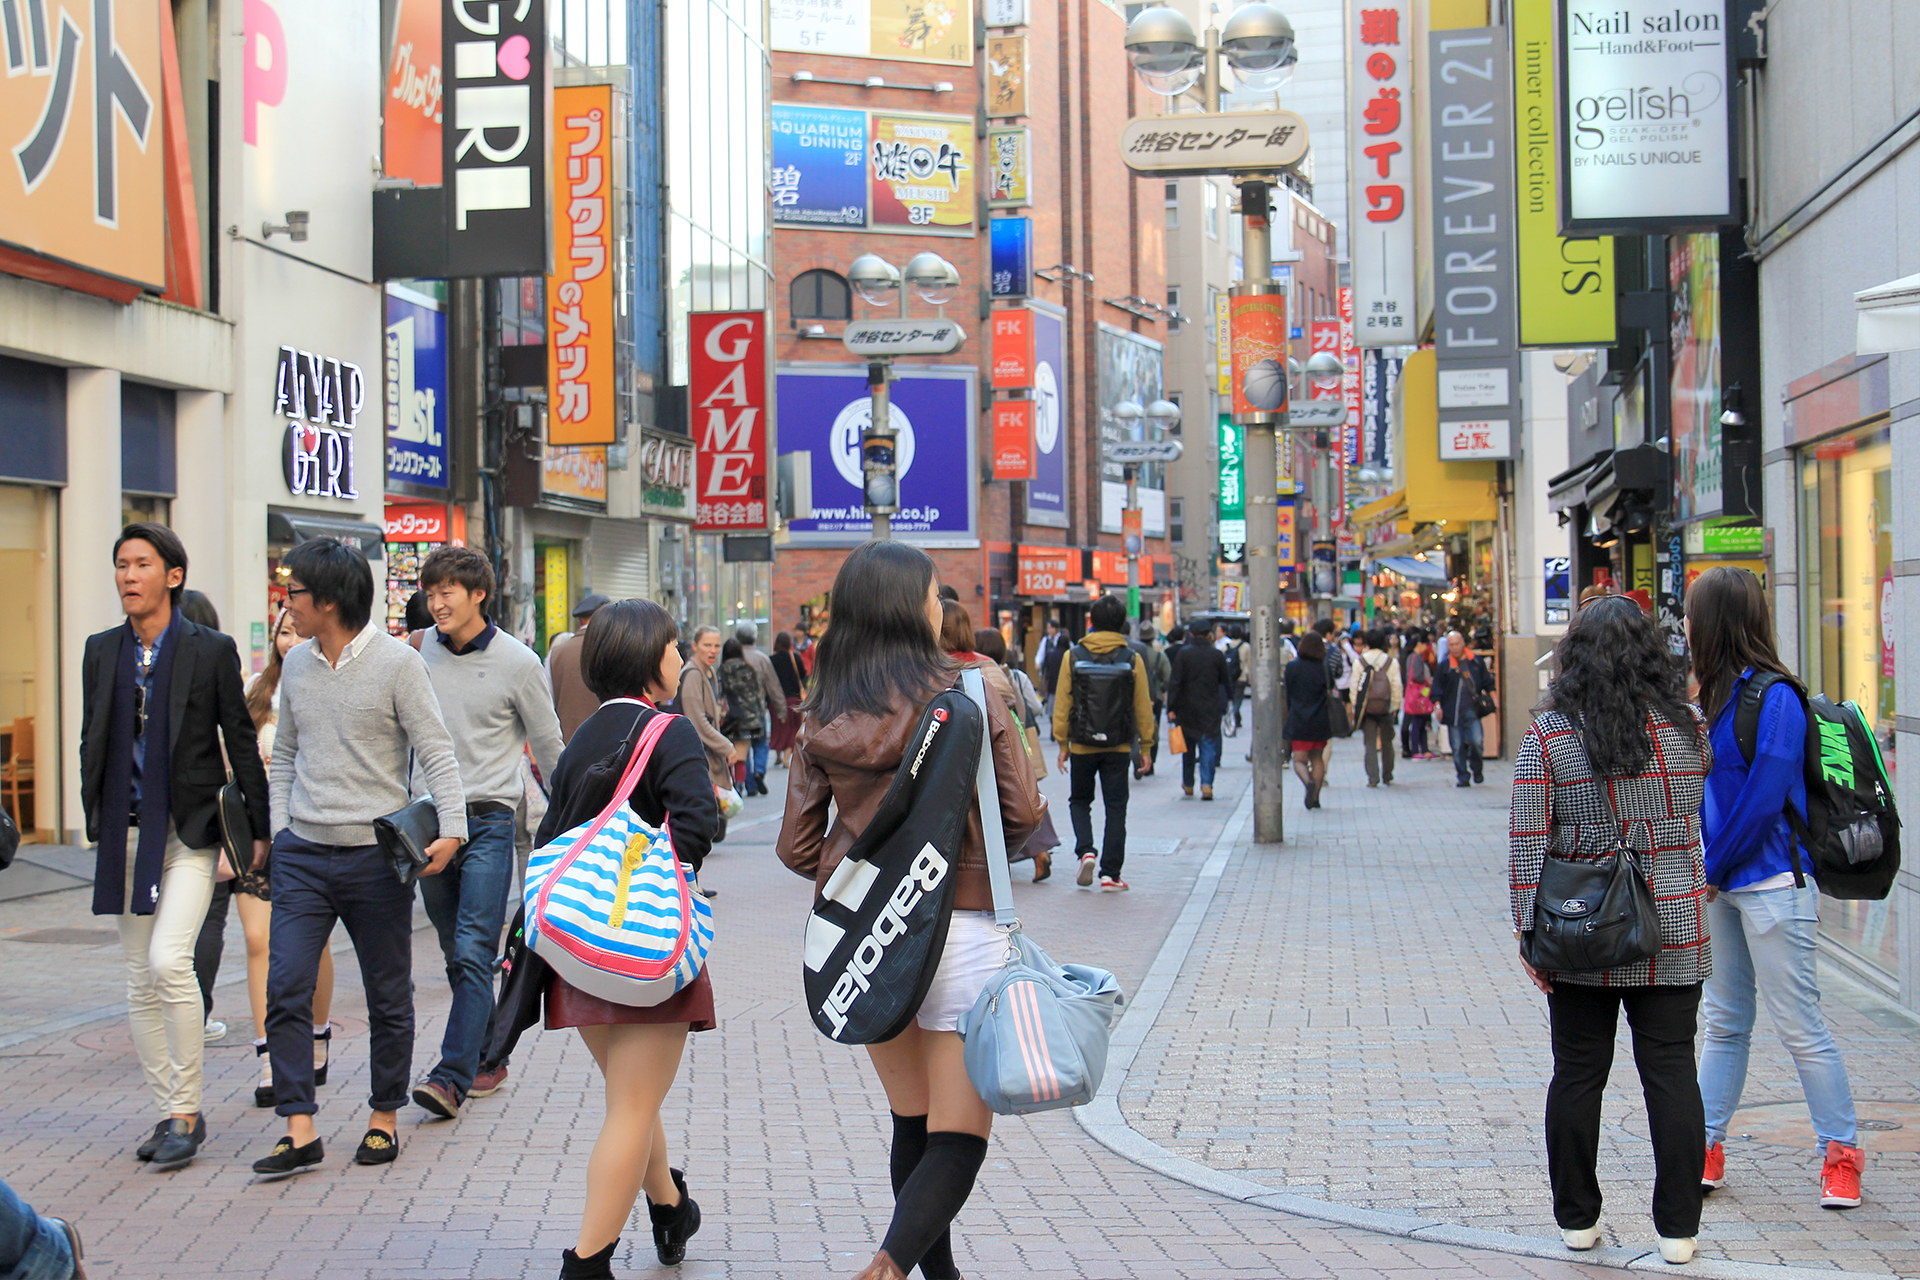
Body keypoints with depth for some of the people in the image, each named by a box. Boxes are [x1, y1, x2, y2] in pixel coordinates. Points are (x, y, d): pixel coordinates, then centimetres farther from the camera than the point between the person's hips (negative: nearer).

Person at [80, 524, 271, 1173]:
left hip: (190, 832, -5)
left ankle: (186, 1109, -7)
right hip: (127, 834, 5)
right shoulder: (102, 651, 9)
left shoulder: (212, 650, -4)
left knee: (168, 960, -19)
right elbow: (92, 743, 15)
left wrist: (259, 827, 1)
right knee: (141, 982, 7)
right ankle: (168, 1113, 18)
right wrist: (97, 823, 10)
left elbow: (241, 742, 0)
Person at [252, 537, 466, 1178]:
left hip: (375, 855, -4)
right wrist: (279, 830, 10)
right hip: (303, 854, 4)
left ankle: (385, 1117, 22)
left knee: (388, 997, 7)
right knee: (285, 988, -6)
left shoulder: (397, 663, -8)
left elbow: (436, 752, -9)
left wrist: (451, 829, -20)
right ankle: (300, 1131, -3)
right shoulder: (296, 665, 9)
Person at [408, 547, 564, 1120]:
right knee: (456, 954, 11)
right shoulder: (418, 653, 6)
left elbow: (549, 749, 5)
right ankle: (489, 1058, 24)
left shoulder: (517, 663, -4)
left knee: (473, 952, -13)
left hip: (488, 819, -4)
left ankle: (453, 1076, -17)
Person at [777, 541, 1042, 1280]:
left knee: (912, 1127, 19)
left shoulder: (820, 719, 3)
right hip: (956, 926, -4)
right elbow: (1023, 813, -5)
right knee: (959, 1138, -1)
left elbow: (796, 847, 4)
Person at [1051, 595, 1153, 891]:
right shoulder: (1133, 660, -4)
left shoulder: (1073, 657, -4)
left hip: (1082, 746, 0)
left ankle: (1086, 851, -4)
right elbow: (1143, 707, 0)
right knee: (1116, 808, 7)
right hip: (1119, 747, 0)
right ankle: (1110, 874, 4)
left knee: (1080, 800, 19)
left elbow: (1062, 704, -1)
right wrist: (1145, 744, 11)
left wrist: (1062, 744, 7)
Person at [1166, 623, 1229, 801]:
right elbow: (1224, 682, 7)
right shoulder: (1216, 654, -2)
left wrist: (1171, 708, -10)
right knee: (1208, 746, -1)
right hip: (1210, 709, 0)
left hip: (1187, 708, 0)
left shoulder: (1183, 653, -6)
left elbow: (1174, 682, -10)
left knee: (1188, 747, 15)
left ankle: (1188, 784, 25)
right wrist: (1223, 702, 21)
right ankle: (1207, 784, -16)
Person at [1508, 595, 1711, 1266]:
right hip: (1674, 936, 1)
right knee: (1671, 1073, 5)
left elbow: (1527, 844, -8)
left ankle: (1577, 1219, 18)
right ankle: (1677, 1228, 8)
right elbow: (1704, 822, 12)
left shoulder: (1547, 734, -6)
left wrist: (1531, 934, -4)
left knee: (1577, 1074, 9)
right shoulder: (1687, 726, -1)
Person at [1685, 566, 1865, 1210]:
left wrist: (1711, 869, -10)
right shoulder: (1722, 693, 11)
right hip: (1722, 884, 9)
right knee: (1725, 1023, 12)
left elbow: (1764, 797, -17)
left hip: (1772, 884, -9)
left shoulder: (1774, 696, -15)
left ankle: (1841, 1153, 8)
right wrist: (1702, 869, 4)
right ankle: (1705, 1148, 18)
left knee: (1798, 1025, -2)